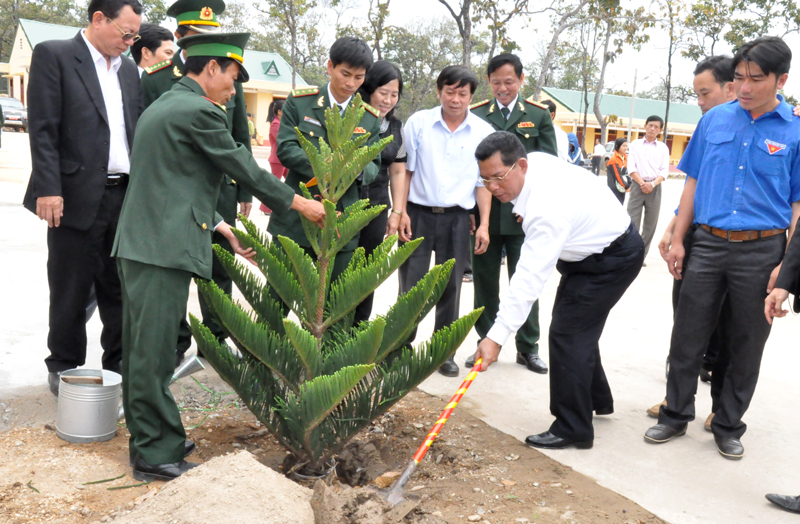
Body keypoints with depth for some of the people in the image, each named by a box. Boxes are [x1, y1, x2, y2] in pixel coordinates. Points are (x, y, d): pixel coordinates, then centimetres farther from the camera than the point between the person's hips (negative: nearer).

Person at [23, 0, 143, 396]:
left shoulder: (128, 69, 16)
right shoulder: (53, 55, -2)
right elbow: (43, 129, -9)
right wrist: (48, 189, -16)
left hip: (125, 196, 5)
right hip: (77, 197, -5)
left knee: (121, 290, 11)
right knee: (71, 293, 5)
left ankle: (120, 367, 23)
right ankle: (64, 370, 21)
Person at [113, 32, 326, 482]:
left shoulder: (164, 105, 19)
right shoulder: (198, 111, -11)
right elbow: (246, 170, -7)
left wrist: (221, 227, 21)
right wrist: (301, 204, 5)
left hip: (140, 243, 10)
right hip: (163, 247, -10)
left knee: (145, 348, 15)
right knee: (154, 350, -3)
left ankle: (150, 439, 27)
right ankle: (156, 455, 6)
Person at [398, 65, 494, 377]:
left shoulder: (483, 132, 2)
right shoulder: (419, 122, 0)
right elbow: (405, 169, 4)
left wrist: (484, 225, 0)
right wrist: (401, 212, -3)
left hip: (457, 218, 1)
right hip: (419, 213, -1)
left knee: (450, 287, 8)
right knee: (410, 284, 3)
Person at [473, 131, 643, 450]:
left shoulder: (547, 207, -38)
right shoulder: (534, 161, -11)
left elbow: (530, 277, -42)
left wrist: (497, 337, -44)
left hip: (615, 258, -10)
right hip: (589, 250, 10)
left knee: (568, 334, -14)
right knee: (577, 328, 18)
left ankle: (573, 430, -4)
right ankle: (597, 401, 37)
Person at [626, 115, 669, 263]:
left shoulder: (663, 148, 10)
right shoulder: (635, 144, 8)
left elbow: (664, 171, 3)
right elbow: (631, 167, 0)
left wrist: (652, 184, -14)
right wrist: (642, 183, -13)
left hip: (655, 188, 1)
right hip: (638, 185, -1)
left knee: (651, 223, 2)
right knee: (632, 221, -7)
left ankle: (642, 255, 10)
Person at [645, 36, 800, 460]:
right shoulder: (714, 120, 4)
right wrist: (677, 240, 5)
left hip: (761, 250, -1)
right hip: (709, 244, 2)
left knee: (747, 345, 9)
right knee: (687, 336, 7)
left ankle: (728, 426, 25)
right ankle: (676, 414, 24)